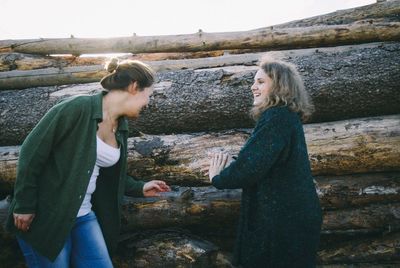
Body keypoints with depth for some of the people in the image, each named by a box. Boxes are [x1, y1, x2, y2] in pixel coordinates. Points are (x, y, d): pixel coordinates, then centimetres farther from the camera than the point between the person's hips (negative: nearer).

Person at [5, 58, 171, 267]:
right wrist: (24, 205, -13)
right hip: (44, 217, -7)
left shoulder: (121, 128, 5)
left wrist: (140, 188, 14)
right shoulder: (77, 109, -19)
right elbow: (32, 153, -15)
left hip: (84, 216, 7)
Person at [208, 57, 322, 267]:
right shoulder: (287, 116, 12)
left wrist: (217, 178, -6)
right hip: (294, 214, 10)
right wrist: (232, 164, 3)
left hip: (282, 219, -10)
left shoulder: (276, 118, -19)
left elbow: (251, 167, -23)